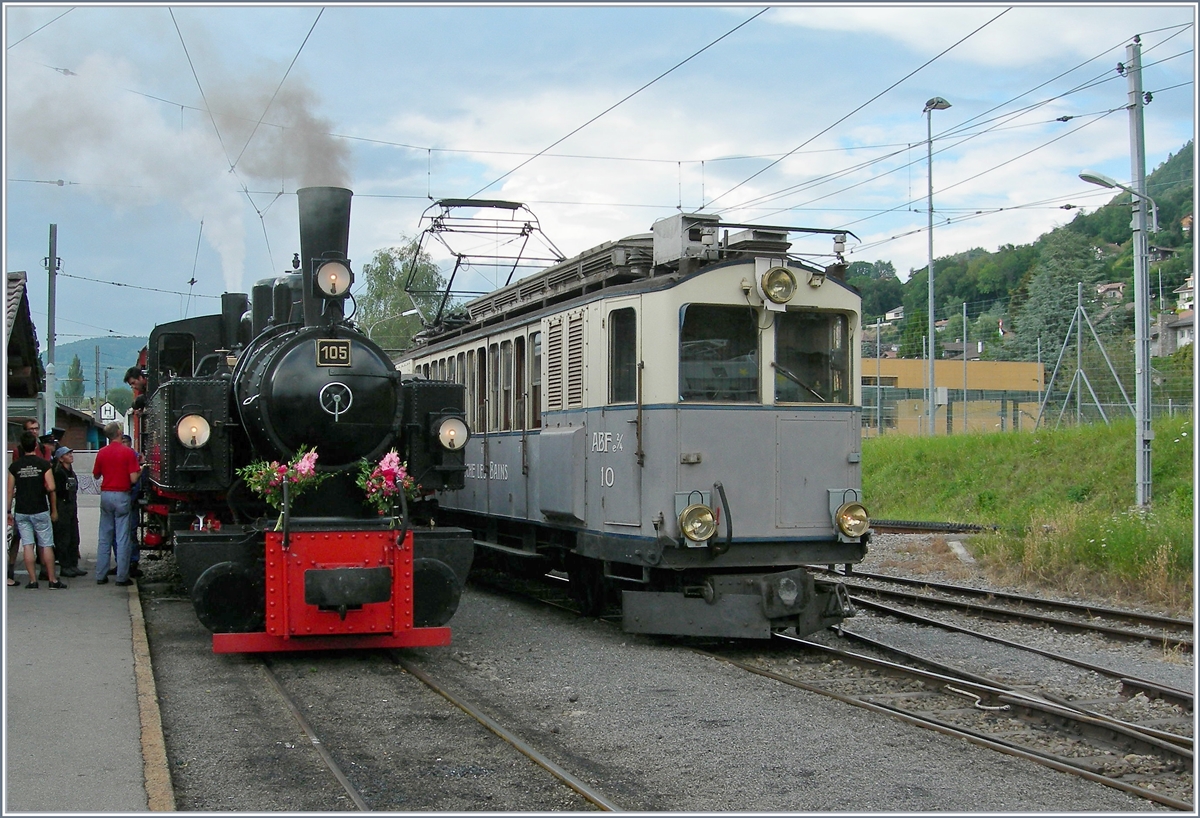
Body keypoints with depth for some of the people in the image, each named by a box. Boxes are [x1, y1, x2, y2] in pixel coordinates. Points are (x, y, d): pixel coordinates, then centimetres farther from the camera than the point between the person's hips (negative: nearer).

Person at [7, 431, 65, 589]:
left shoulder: (15, 466, 1)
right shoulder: (44, 464, -5)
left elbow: (10, 491, 1)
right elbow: (51, 488, -10)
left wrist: (9, 512, 9)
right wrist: (54, 510, 1)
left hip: (21, 511, 2)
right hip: (40, 510, -2)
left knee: (28, 546, 3)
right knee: (46, 546, 4)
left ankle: (33, 580, 2)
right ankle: (53, 580, 5)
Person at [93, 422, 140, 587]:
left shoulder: (101, 453, 3)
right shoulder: (128, 452, -10)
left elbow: (96, 475, 14)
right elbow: (133, 479, -13)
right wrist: (140, 469, 7)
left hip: (105, 495, 4)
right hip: (122, 496, -4)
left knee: (104, 537, 10)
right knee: (122, 538, 0)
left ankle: (101, 575, 12)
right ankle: (122, 576, 1)